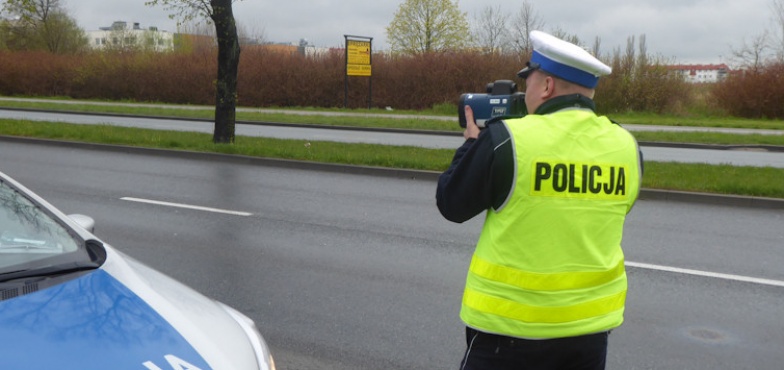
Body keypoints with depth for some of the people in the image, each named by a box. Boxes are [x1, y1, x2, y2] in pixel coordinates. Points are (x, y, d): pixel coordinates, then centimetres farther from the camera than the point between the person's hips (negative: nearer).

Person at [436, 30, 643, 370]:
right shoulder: (626, 147, -2)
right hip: (590, 324, 5)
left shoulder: (506, 139, -17)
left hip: (510, 326, -4)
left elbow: (451, 205, -4)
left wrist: (473, 144, 11)